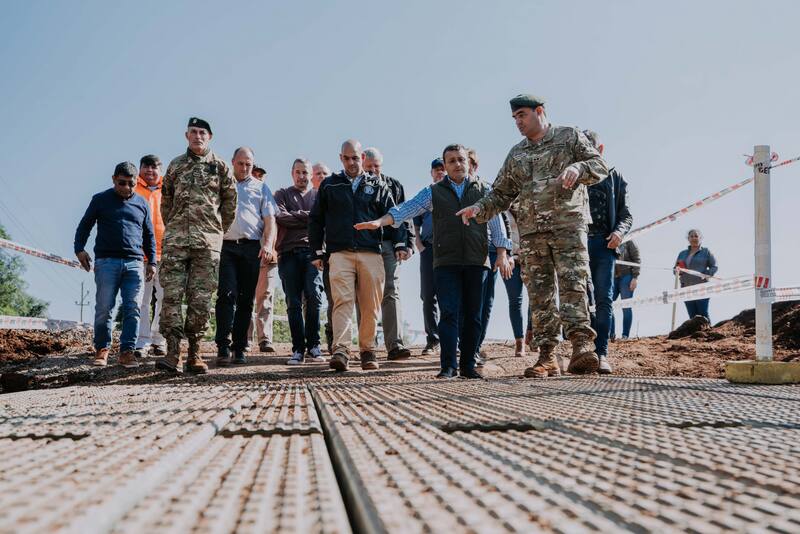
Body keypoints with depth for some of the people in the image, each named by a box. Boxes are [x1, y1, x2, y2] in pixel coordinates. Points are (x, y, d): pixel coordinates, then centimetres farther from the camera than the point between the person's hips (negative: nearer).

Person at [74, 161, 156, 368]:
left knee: (133, 309, -4)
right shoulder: (101, 200, 9)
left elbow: (149, 235, 22)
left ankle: (127, 351, 1)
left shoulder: (142, 203, 15)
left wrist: (152, 261, 16)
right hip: (106, 261, -2)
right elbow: (84, 225, 12)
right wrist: (80, 249, -2)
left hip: (134, 263, 2)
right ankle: (102, 349, 9)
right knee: (104, 308, -3)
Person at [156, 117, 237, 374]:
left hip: (207, 241, -1)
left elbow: (230, 203, 11)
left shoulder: (220, 166, 7)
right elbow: (166, 201, 19)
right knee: (172, 295, -8)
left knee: (201, 298, -1)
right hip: (175, 239, 1)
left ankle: (194, 354, 5)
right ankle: (173, 354, -9)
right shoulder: (175, 165, 13)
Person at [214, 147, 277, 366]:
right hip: (225, 246, -1)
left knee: (246, 299, 2)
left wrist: (268, 244, -6)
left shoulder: (261, 188, 17)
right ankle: (223, 347, -16)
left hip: (251, 248, 1)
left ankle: (239, 348, 8)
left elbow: (269, 219, 10)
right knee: (226, 294, -14)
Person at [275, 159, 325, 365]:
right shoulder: (282, 194, 19)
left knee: (314, 297, -14)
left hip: (312, 251, 0)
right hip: (288, 253, 1)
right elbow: (280, 216, 0)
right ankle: (298, 349, 1)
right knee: (293, 302, -2)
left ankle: (313, 346, -7)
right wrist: (308, 217, 0)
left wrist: (296, 216, -3)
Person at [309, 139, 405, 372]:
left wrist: (399, 243, -1)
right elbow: (316, 219, 16)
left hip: (371, 253, 1)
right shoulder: (329, 185, 15)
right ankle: (340, 350, -21)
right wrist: (317, 252, 11)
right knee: (342, 301, -15)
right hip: (340, 253, -1)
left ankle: (367, 349, 11)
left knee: (371, 305, 0)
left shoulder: (377, 186, 16)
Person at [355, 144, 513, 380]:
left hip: (477, 262, 1)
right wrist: (379, 222, -15)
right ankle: (448, 366, -8)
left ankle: (468, 365, 9)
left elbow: (496, 223, 8)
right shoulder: (434, 192, 11)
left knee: (472, 316, 2)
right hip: (446, 263, -1)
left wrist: (502, 254, -3)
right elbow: (406, 209, 1)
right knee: (449, 313, -9)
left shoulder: (483, 190, 12)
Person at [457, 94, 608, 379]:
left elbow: (600, 165, 2)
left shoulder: (569, 136, 10)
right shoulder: (516, 154, 21)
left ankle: (582, 345, -25)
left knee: (572, 283, -18)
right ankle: (547, 357, -2)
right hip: (531, 232, 4)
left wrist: (577, 168, -20)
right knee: (540, 293, -1)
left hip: (568, 224, -4)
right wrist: (479, 208, 1)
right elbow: (502, 194, 20)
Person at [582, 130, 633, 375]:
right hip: (577, 243, 1)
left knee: (603, 299, -7)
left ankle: (601, 353, -9)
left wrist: (619, 231, -11)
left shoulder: (615, 177, 12)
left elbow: (626, 214, 11)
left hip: (603, 244, -1)